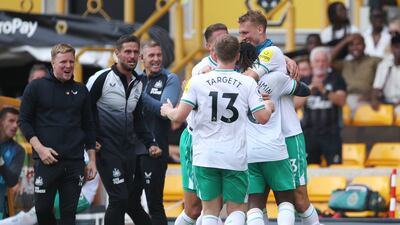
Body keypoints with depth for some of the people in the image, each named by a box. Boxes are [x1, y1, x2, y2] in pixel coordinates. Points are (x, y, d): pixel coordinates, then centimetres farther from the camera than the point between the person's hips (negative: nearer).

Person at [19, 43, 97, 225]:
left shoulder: (80, 91, 10)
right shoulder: (36, 87, 1)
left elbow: (88, 126, 14)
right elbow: (24, 121, 0)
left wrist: (92, 160, 10)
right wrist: (40, 148, -12)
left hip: (74, 162, 2)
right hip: (47, 160, -2)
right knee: (43, 209, -1)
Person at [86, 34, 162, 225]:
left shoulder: (138, 84, 13)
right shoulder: (102, 78, -9)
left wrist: (150, 143, 12)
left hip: (129, 149, 7)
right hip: (107, 150, -7)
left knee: (129, 198, 11)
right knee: (119, 198, -11)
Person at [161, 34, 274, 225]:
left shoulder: (197, 82, -2)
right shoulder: (247, 83, -2)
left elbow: (180, 116, -5)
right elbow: (263, 118, -3)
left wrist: (167, 111, 18)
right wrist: (269, 107, 19)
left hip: (205, 157, 1)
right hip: (235, 157, -1)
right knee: (236, 209, 9)